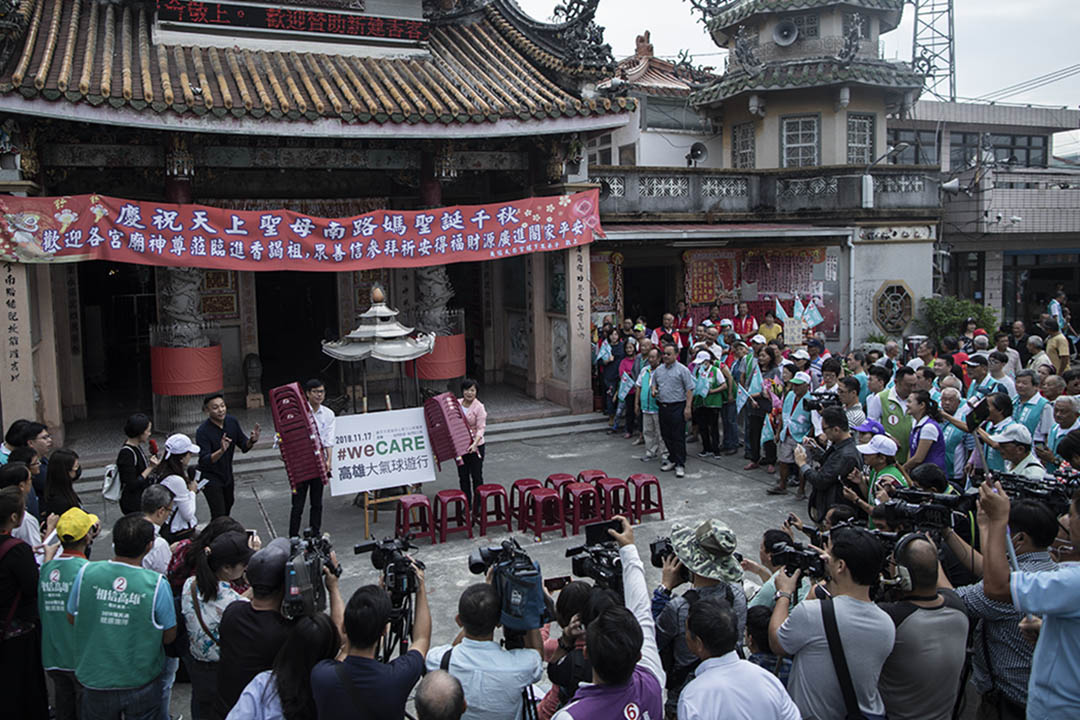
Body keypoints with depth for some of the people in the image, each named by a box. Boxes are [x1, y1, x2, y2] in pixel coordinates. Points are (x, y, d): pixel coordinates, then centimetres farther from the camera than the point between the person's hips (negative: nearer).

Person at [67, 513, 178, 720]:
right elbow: (169, 636, -10)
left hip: (96, 682, 2)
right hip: (142, 684, -2)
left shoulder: (86, 573, -16)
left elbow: (72, 617, 3)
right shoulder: (157, 584, -22)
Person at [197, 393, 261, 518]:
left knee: (229, 503, 27)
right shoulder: (202, 431, -27)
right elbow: (205, 461, -34)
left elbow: (244, 447, -5)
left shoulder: (232, 422, -10)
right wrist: (221, 451, -52)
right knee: (219, 514, -10)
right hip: (210, 477, -7)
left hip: (227, 473, 7)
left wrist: (252, 440, -28)